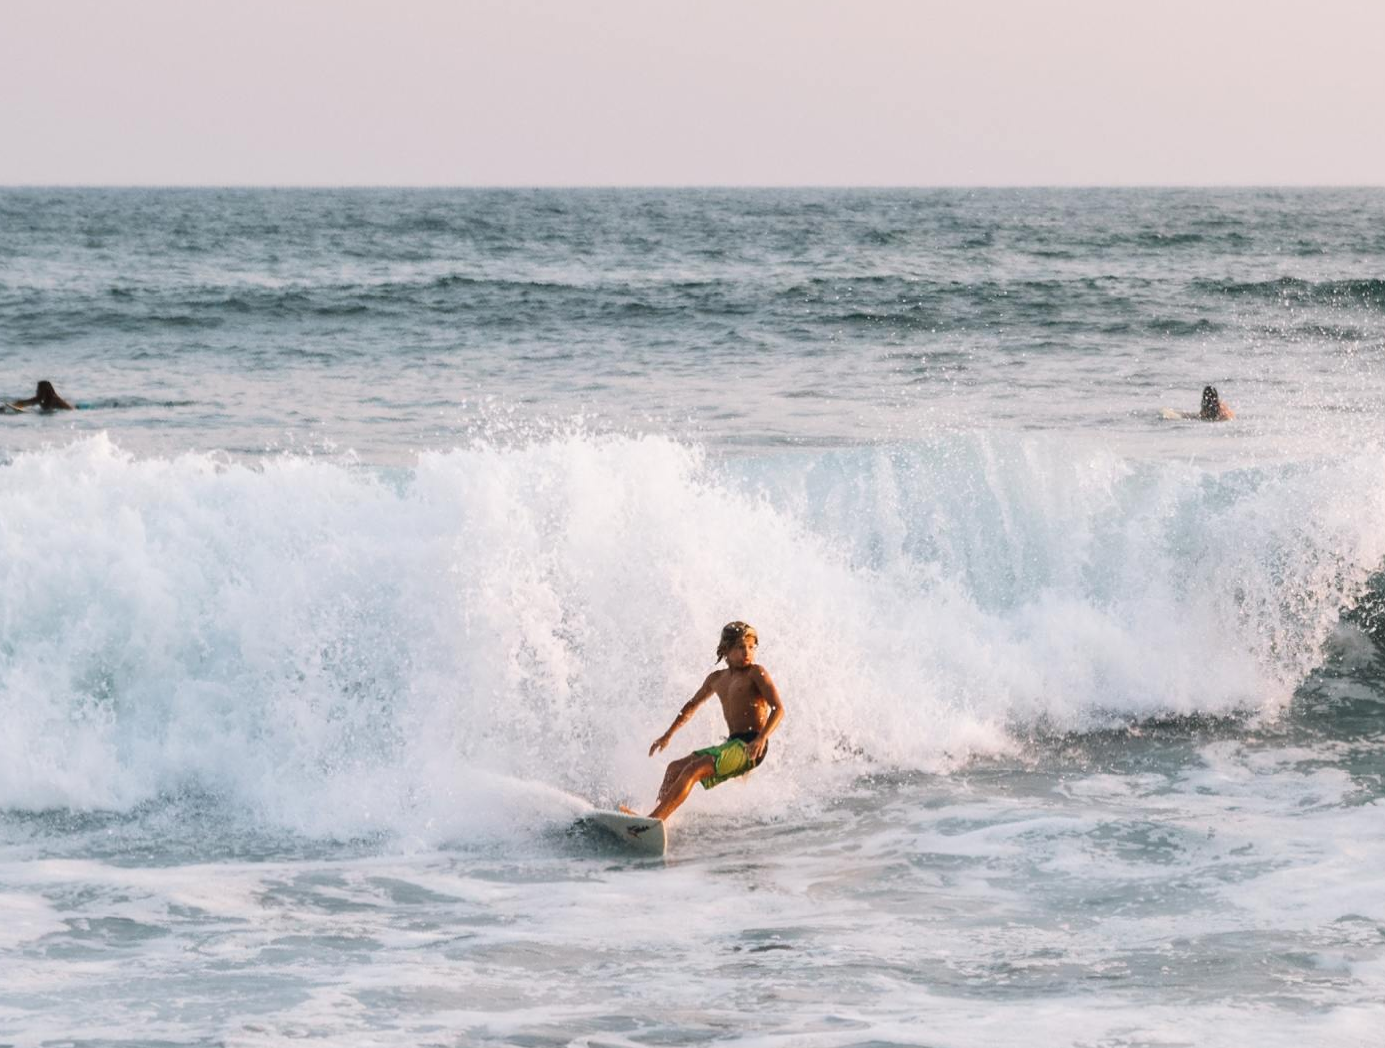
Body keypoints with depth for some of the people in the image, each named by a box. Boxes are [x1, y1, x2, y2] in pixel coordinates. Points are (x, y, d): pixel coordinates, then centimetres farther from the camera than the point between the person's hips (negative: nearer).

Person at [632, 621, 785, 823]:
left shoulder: (756, 673, -4)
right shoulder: (717, 679, 18)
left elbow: (778, 709, -14)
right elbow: (692, 705, 34)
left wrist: (761, 738, -29)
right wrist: (668, 735, 34)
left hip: (749, 747, -9)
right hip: (732, 744, 9)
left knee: (694, 770, -22)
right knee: (675, 768, 13)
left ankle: (654, 819, -28)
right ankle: (655, 818, 8)